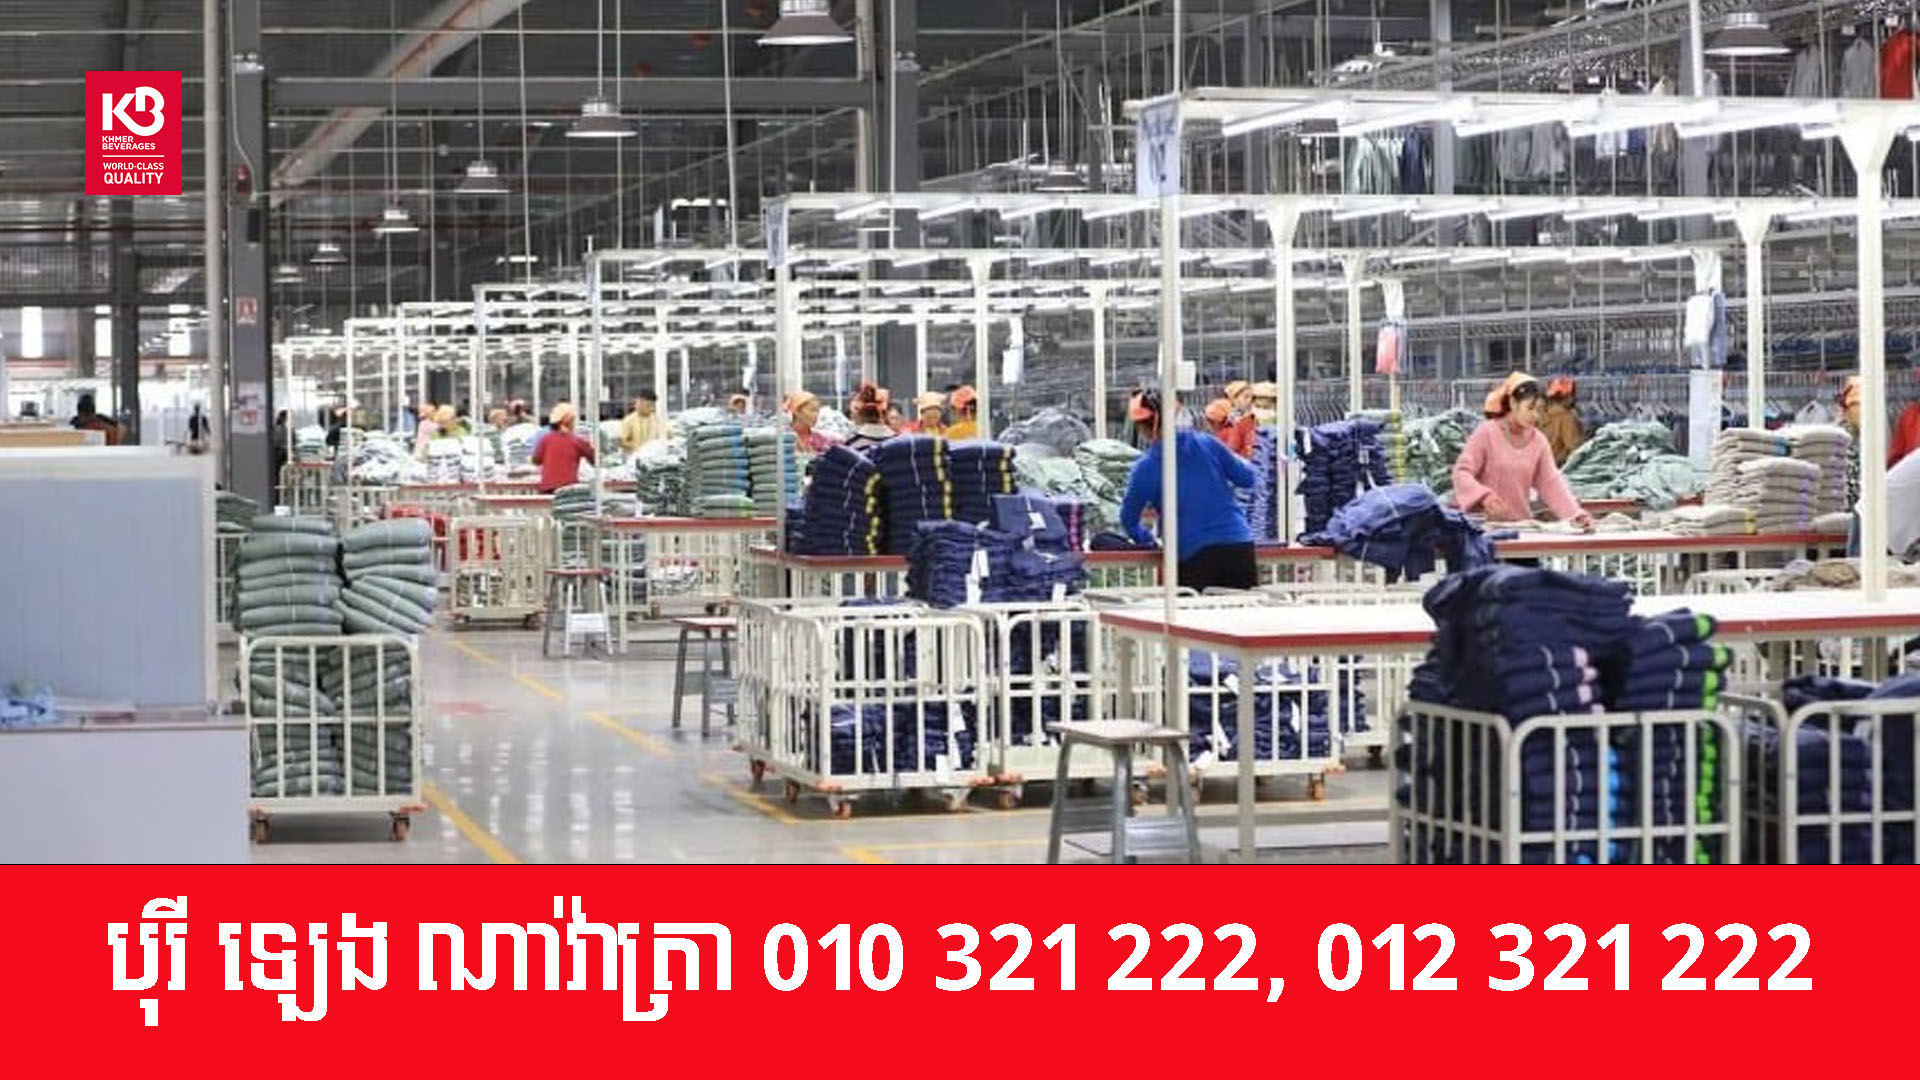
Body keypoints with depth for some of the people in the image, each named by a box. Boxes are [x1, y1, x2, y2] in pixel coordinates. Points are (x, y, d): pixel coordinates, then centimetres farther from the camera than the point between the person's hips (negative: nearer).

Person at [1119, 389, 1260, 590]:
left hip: (1194, 554, -2)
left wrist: (1146, 539, 27)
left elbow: (1128, 519, 8)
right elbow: (1248, 479, 10)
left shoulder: (1145, 468, -2)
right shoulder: (1206, 444, 3)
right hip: (1240, 545, 2)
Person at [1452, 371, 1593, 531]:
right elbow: (1462, 473, -9)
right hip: (1487, 524, -3)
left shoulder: (1538, 441, 6)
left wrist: (1577, 514, -12)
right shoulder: (1486, 433, -4)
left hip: (1522, 525, 3)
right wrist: (1485, 497, -28)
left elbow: (1551, 482, 2)